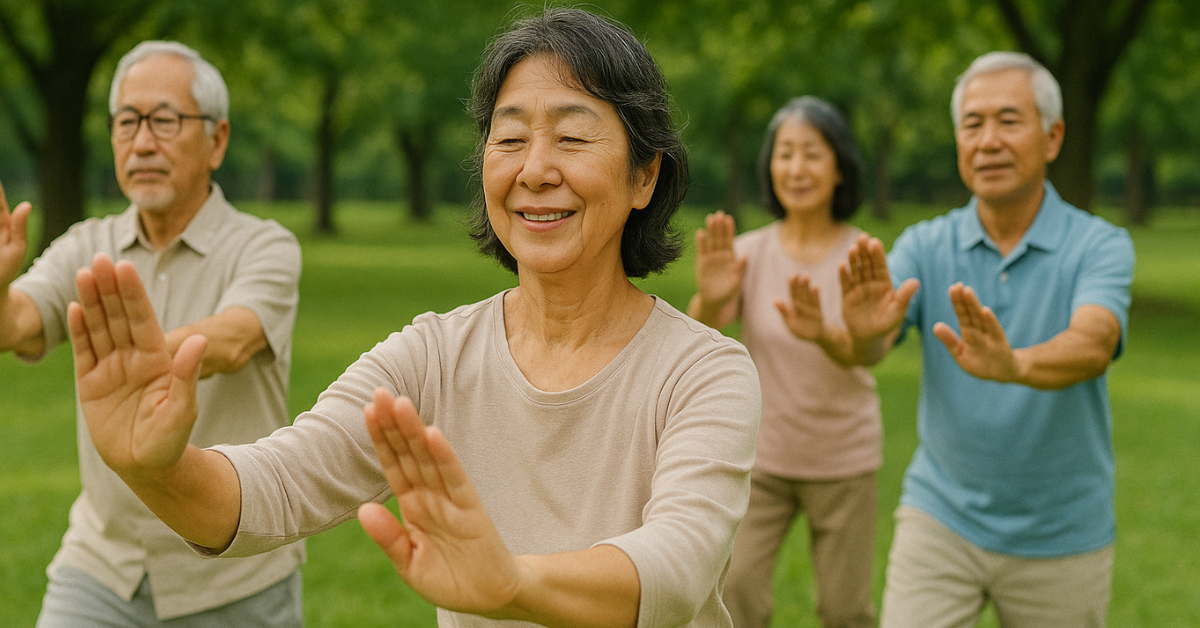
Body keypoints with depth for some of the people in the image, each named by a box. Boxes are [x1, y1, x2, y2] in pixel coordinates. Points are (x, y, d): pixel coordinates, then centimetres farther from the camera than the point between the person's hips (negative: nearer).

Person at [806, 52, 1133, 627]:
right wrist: (863, 332, -43)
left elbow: (1092, 345, -29)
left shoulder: (1101, 246, -9)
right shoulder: (925, 246, -2)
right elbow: (869, 348, -18)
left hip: (1060, 537, -1)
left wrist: (1012, 364, -51)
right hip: (940, 519, 1)